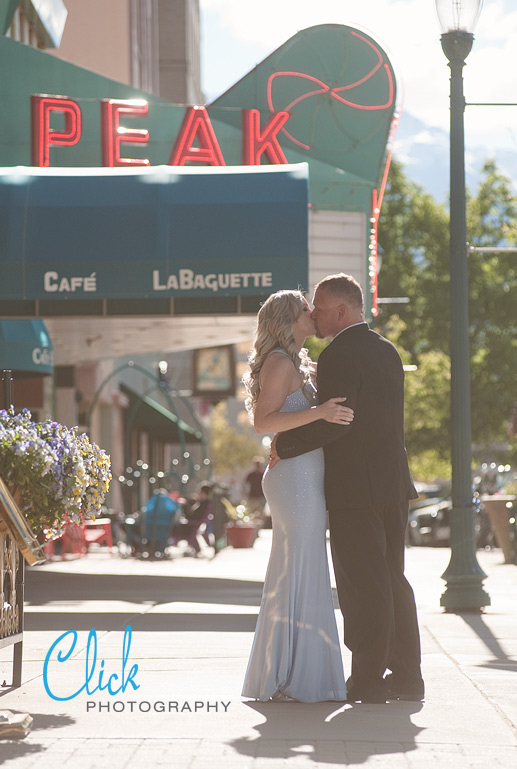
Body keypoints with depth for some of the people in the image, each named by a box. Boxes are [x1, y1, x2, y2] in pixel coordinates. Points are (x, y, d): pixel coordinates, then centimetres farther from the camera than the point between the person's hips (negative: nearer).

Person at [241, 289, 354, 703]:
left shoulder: (295, 365, 20)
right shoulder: (280, 362, -11)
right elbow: (263, 421, -22)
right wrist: (318, 412, -29)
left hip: (302, 479, 10)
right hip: (296, 477, -10)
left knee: (292, 577, 13)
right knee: (300, 576, -8)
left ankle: (281, 677, 19)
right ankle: (294, 679, -5)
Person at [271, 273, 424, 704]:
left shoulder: (338, 356, -14)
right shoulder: (387, 351, 13)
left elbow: (337, 422, -23)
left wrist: (284, 445, -13)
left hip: (354, 488, -8)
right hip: (393, 483, 8)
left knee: (363, 585, -4)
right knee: (392, 580, 13)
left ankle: (369, 680, 0)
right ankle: (406, 676, 16)